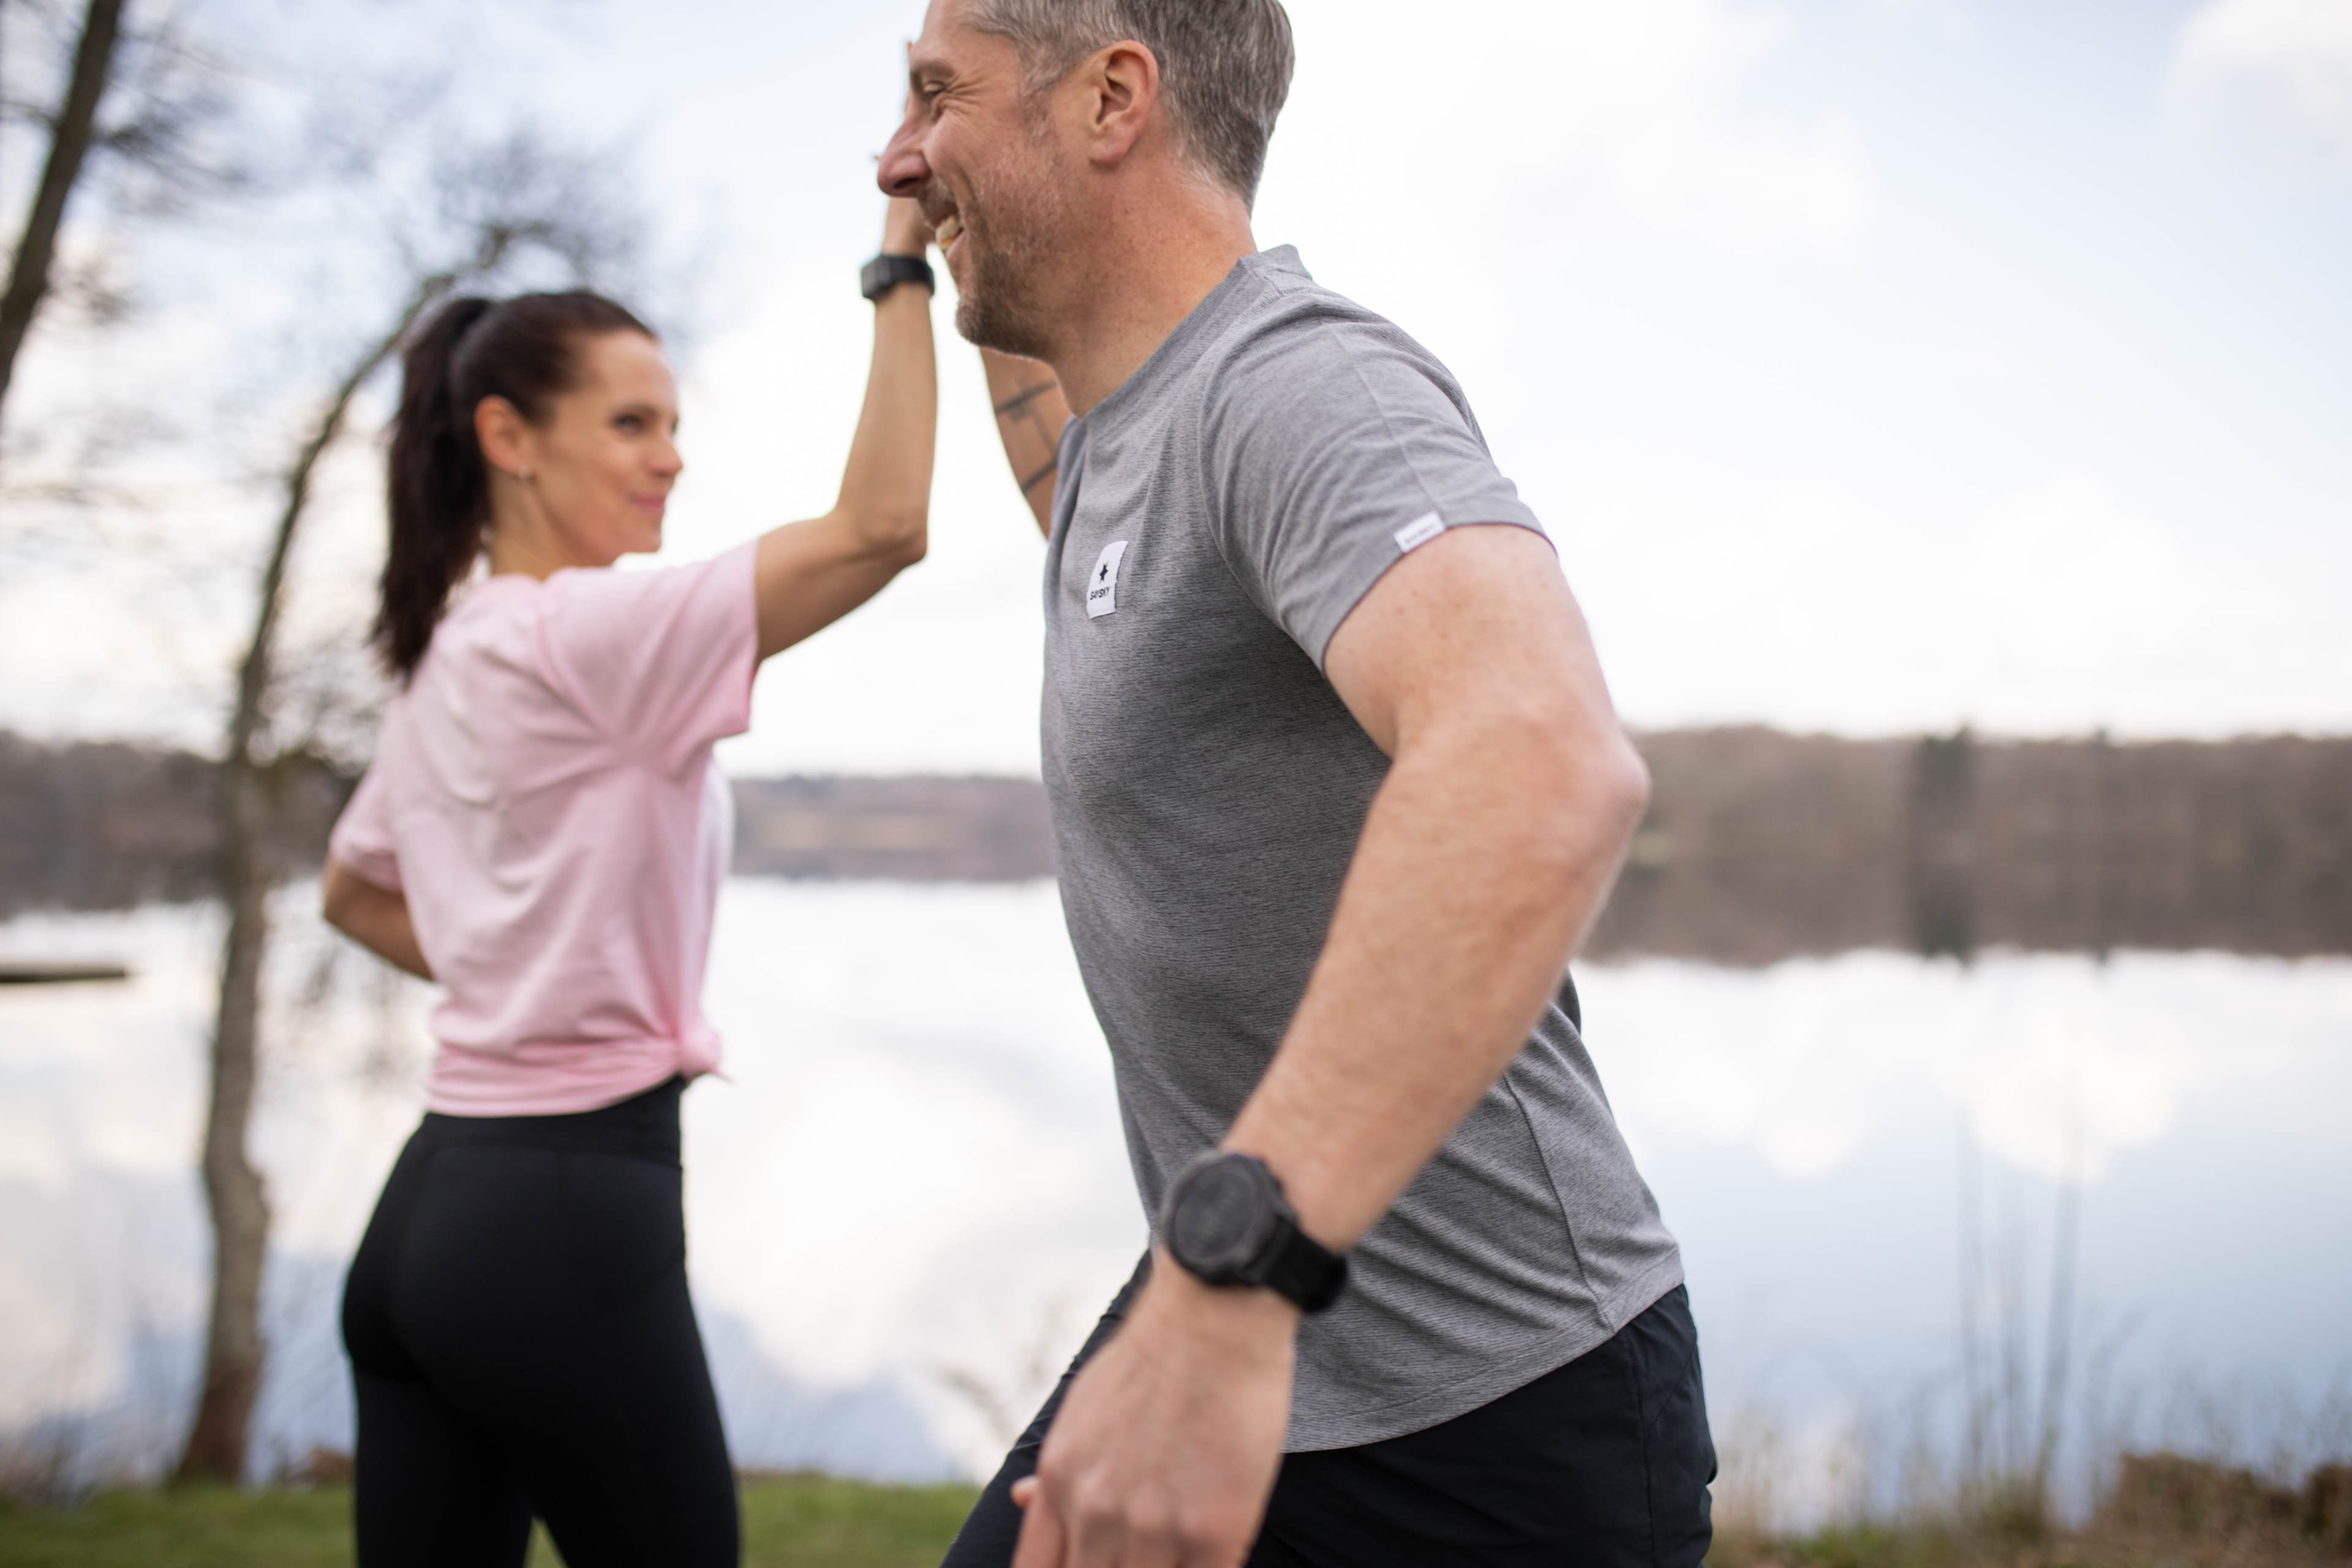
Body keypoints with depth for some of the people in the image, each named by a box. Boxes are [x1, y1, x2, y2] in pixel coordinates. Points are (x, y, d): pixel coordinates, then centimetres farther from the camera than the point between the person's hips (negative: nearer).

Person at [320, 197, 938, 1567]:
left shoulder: (446, 662, 14)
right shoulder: (585, 631, -14)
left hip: (435, 1197, 9)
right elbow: (883, 524, -23)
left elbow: (355, 893, 30)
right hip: (572, 1211, -9)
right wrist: (906, 262, -18)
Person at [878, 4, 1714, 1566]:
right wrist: (1000, 319, 19)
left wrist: (1228, 1275, -49)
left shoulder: (1306, 386, -22)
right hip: (1234, 1316, 9)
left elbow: (1550, 764, -42)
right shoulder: (1127, 418, 8)